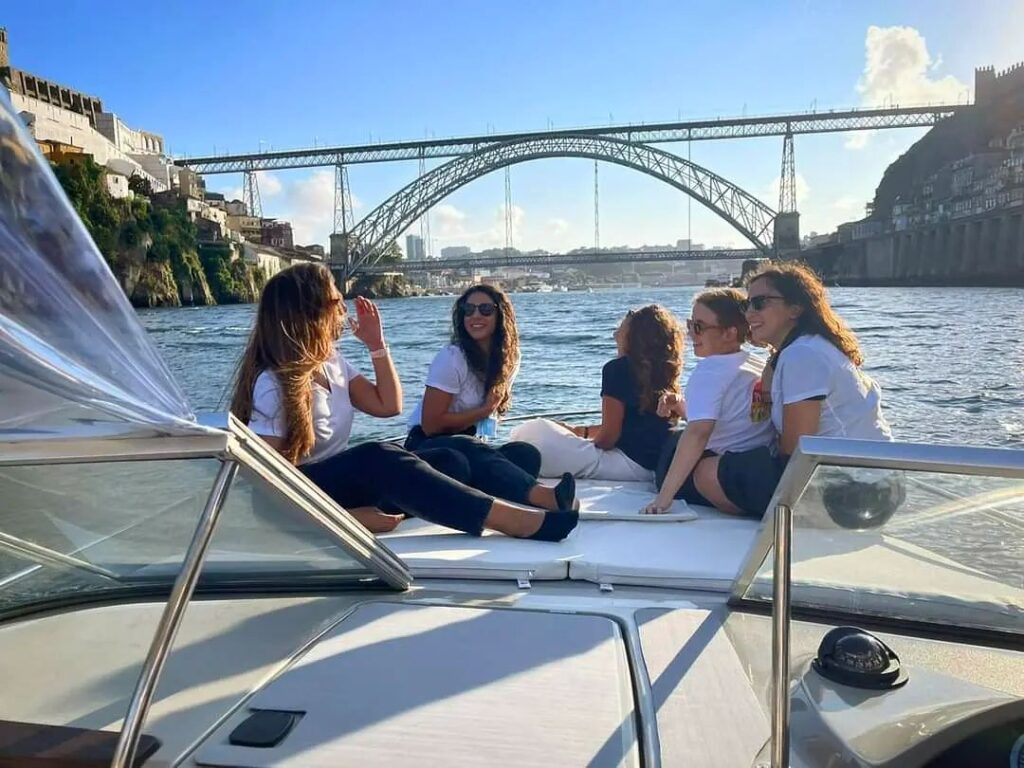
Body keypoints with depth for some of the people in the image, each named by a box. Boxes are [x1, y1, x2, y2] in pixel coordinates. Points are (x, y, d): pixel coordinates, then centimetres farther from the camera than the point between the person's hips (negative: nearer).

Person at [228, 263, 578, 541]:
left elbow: (389, 405, 9)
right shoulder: (274, 385, -18)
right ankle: (532, 523, -45)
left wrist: (377, 345, -1)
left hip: (346, 482, 9)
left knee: (452, 458, -13)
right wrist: (346, 517, -30)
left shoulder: (331, 362, 5)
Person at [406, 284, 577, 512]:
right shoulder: (452, 358, -13)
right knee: (472, 451, -40)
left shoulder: (509, 360, 5)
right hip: (428, 447, -6)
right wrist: (484, 410, -10)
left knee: (525, 453, -24)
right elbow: (431, 425, -14)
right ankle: (546, 497, -63)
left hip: (471, 447, 6)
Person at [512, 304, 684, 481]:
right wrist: (580, 431, 23)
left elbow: (608, 435, -13)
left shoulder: (618, 369, -11)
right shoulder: (663, 372, 11)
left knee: (534, 432, -12)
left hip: (629, 463, -9)